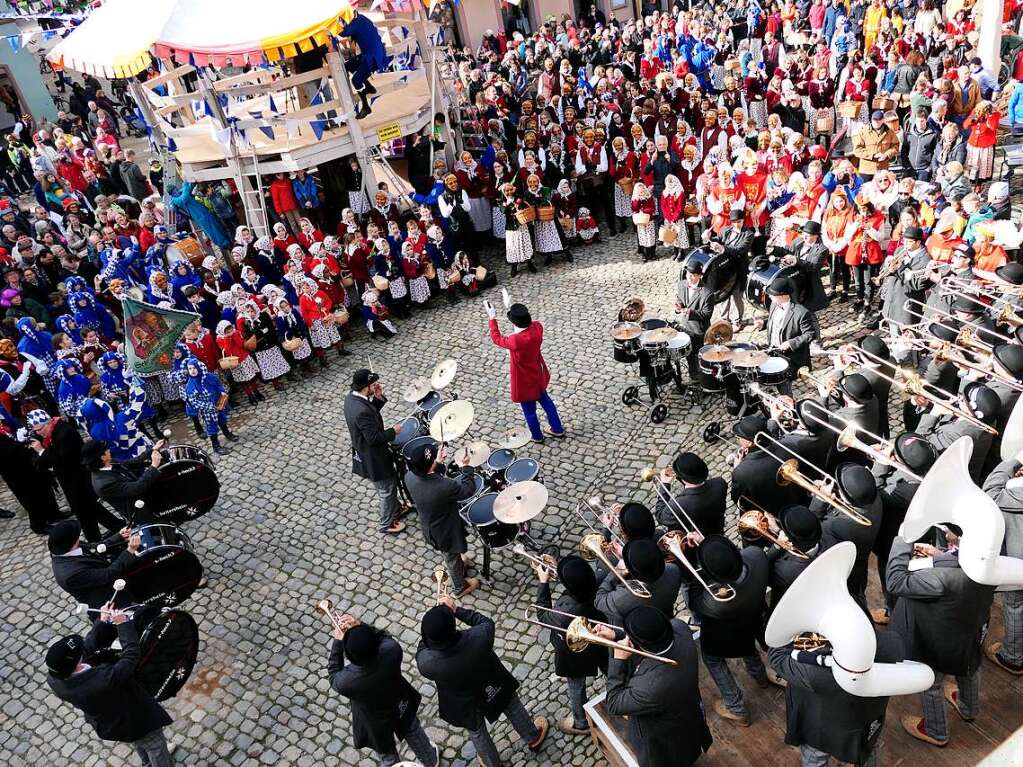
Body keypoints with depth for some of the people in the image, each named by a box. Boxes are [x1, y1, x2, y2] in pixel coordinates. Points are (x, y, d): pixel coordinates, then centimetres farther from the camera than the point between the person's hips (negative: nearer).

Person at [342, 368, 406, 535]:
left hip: (363, 452, 9)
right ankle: (386, 524, 35)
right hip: (373, 458, -9)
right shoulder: (361, 411, -37)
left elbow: (372, 412, 6)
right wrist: (393, 431, -16)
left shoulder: (351, 397, -8)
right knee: (386, 490, 14)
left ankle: (396, 510, 52)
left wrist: (378, 397, -10)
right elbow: (374, 438, -31)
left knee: (390, 483, 30)